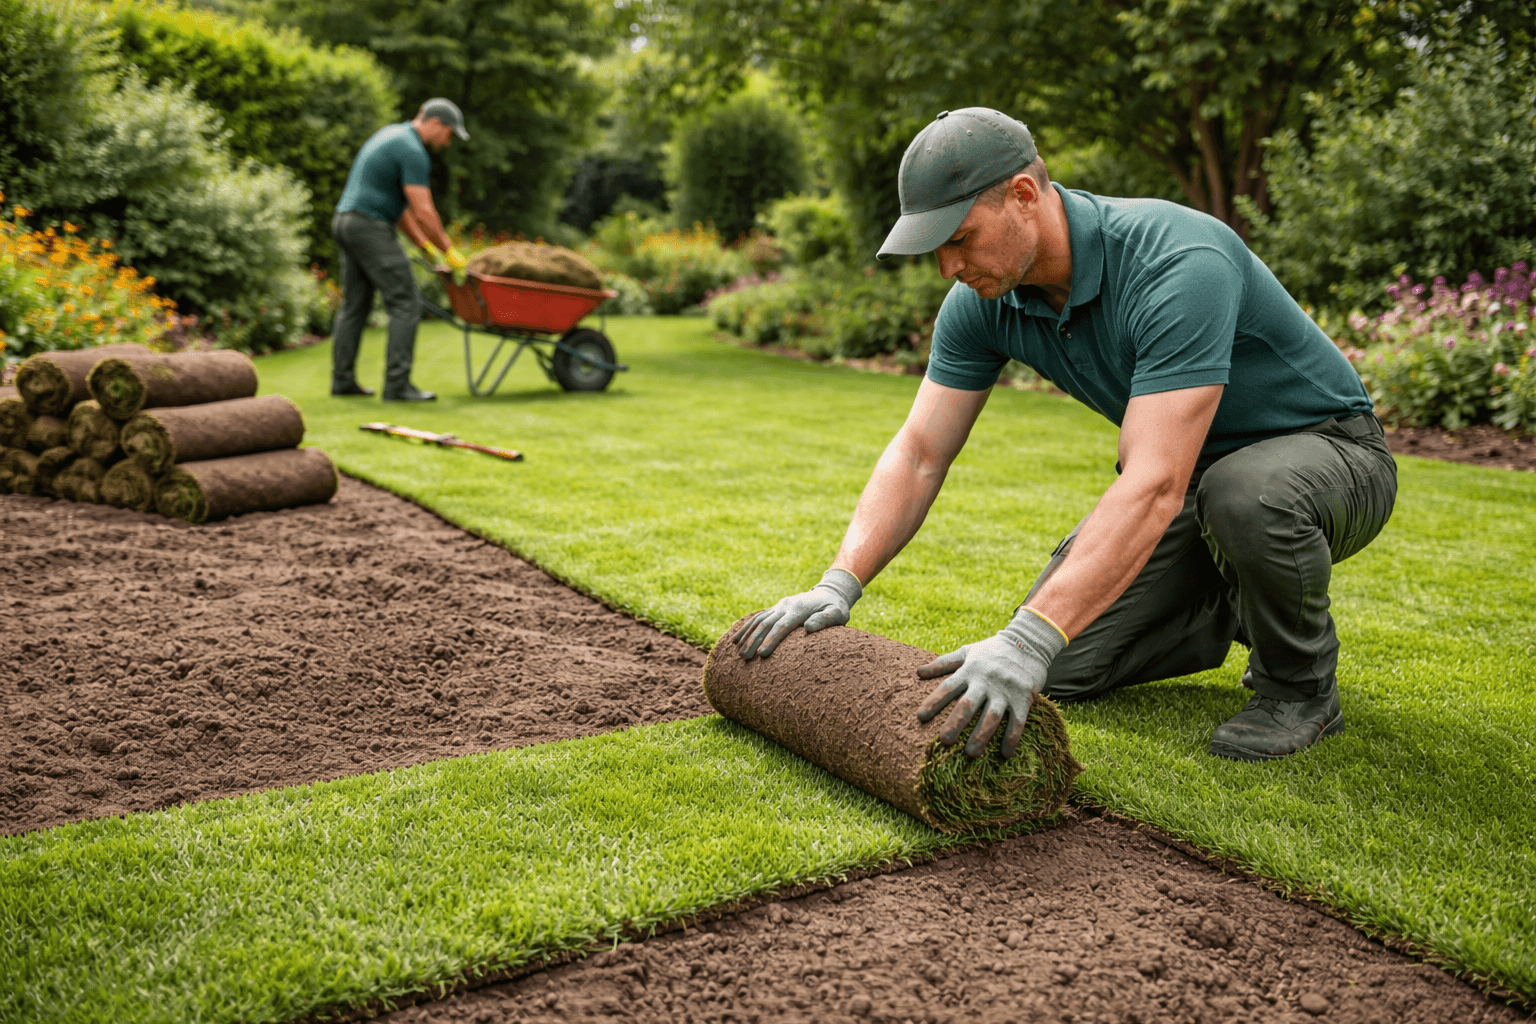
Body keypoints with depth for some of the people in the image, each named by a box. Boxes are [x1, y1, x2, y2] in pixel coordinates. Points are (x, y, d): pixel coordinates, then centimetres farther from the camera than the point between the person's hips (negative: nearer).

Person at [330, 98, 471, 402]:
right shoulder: (413, 151, -13)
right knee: (406, 303, -7)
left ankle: (342, 379, 18)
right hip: (371, 227, -10)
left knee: (354, 305, 14)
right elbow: (423, 212, -18)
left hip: (346, 221, 10)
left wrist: (425, 245, 21)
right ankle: (397, 384, -10)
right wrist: (449, 251, -7)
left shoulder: (390, 134, 19)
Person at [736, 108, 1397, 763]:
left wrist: (1029, 639, -52)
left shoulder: (1179, 266, -37)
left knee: (1250, 494, -42)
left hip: (1327, 447, -5)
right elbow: (918, 455, -10)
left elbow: (1155, 487, -45)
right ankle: (1239, 611, 21)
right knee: (1065, 667, -4)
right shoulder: (984, 299, -14)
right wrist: (838, 585, -23)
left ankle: (1304, 686, -10)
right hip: (1189, 469, 6)